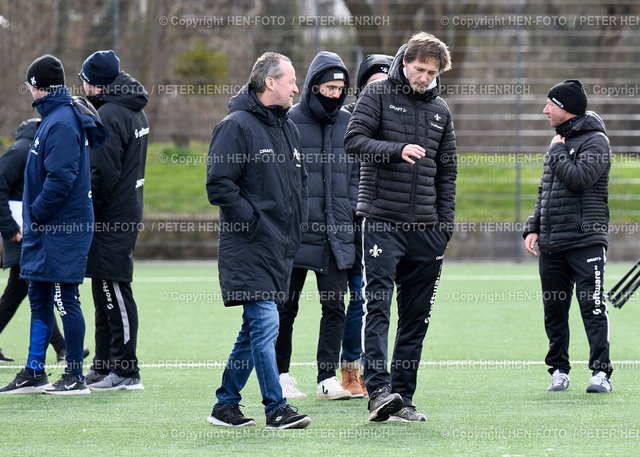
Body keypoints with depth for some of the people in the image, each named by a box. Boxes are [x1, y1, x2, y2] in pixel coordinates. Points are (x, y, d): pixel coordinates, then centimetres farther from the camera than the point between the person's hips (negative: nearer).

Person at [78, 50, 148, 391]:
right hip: (129, 208, 10)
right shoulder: (134, 110, 14)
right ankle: (104, 366, 21)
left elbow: (102, 175, -22)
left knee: (114, 293, -7)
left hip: (110, 218, -10)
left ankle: (125, 372, -5)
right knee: (106, 292, 15)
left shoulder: (108, 116, -17)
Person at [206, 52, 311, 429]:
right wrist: (253, 218, -15)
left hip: (281, 247, 9)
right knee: (265, 324, -12)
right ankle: (276, 409, -10)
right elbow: (219, 185, -14)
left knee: (256, 328, 11)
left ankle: (226, 404, 19)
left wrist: (296, 222, 15)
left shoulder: (288, 129, 17)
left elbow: (301, 181, 28)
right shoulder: (237, 126, -9)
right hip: (249, 247, -9)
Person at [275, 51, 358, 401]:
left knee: (334, 307, -1)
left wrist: (354, 215, 9)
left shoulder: (348, 123, 11)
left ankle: (328, 379, 2)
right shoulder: (289, 121, -1)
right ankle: (280, 376, 13)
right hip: (296, 231, -3)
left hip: (337, 236, 3)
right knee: (286, 308, 5)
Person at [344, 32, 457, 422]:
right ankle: (379, 390, -20)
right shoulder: (379, 95, 2)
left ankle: (403, 397, 9)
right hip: (382, 221, -5)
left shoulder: (440, 111, 16)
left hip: (426, 229, 5)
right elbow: (354, 139, -8)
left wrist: (446, 223, 12)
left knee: (417, 316, 4)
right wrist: (397, 150, -22)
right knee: (378, 306, -13)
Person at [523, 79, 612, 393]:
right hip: (550, 244, 8)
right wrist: (533, 227, 13)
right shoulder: (557, 142, 19)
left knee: (592, 305, -9)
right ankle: (558, 370, 15)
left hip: (586, 240, -7)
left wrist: (558, 152, -6)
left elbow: (580, 178, -20)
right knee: (554, 309, 8)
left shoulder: (595, 141, -5)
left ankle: (601, 371, -8)